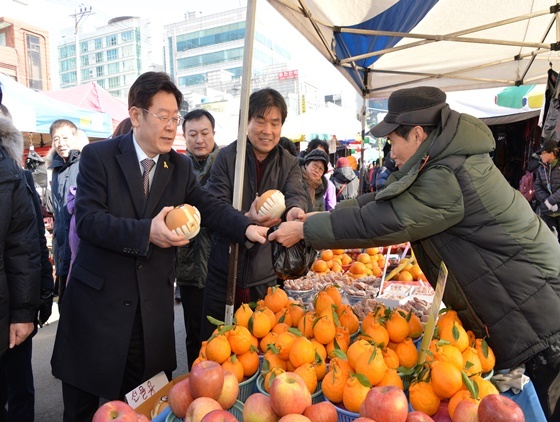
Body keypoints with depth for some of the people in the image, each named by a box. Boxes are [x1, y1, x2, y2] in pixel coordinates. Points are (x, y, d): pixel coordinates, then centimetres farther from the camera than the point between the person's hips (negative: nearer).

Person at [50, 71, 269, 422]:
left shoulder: (181, 166, 5)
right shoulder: (98, 156, -6)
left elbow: (210, 206, -3)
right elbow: (87, 219, -14)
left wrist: (248, 228, -19)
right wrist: (146, 232, -26)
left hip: (153, 306, 3)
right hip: (98, 299, -2)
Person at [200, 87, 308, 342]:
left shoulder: (289, 163, 5)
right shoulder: (227, 157, -3)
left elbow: (297, 194, -14)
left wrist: (295, 210, -39)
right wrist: (247, 219, -32)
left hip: (266, 276, 2)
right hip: (225, 273, -1)